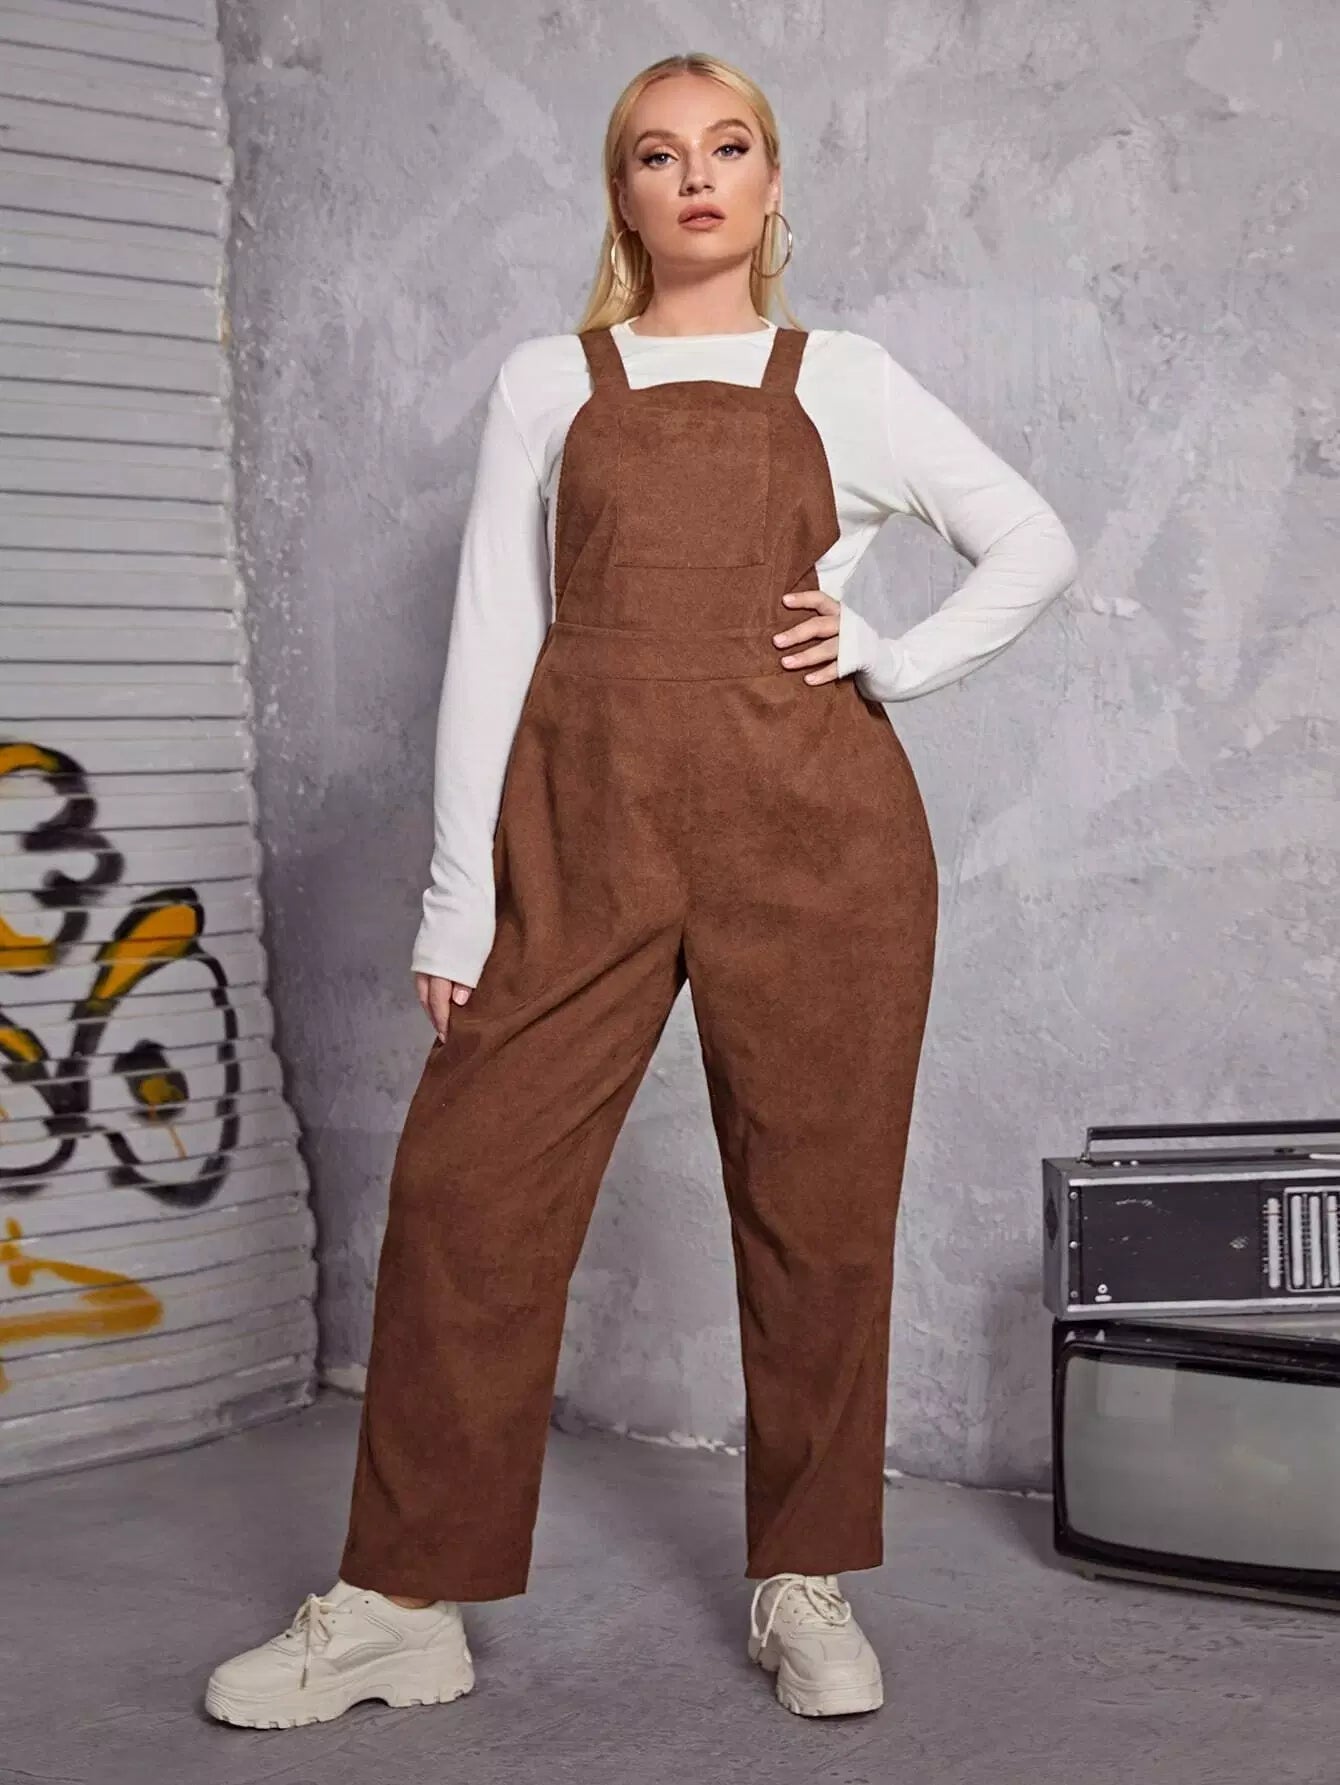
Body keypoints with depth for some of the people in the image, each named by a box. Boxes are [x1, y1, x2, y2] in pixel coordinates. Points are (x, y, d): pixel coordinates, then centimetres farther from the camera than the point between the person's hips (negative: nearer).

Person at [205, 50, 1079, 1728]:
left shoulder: (843, 378, 11)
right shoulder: (548, 383, 11)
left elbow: (1035, 544, 17)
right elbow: (491, 636, 6)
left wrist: (894, 657, 1)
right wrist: (460, 896, -1)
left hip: (811, 824, 0)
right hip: (585, 820, 0)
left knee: (818, 1209, 4)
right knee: (468, 1184, -4)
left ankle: (805, 1587, 19)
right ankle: (401, 1603, 6)